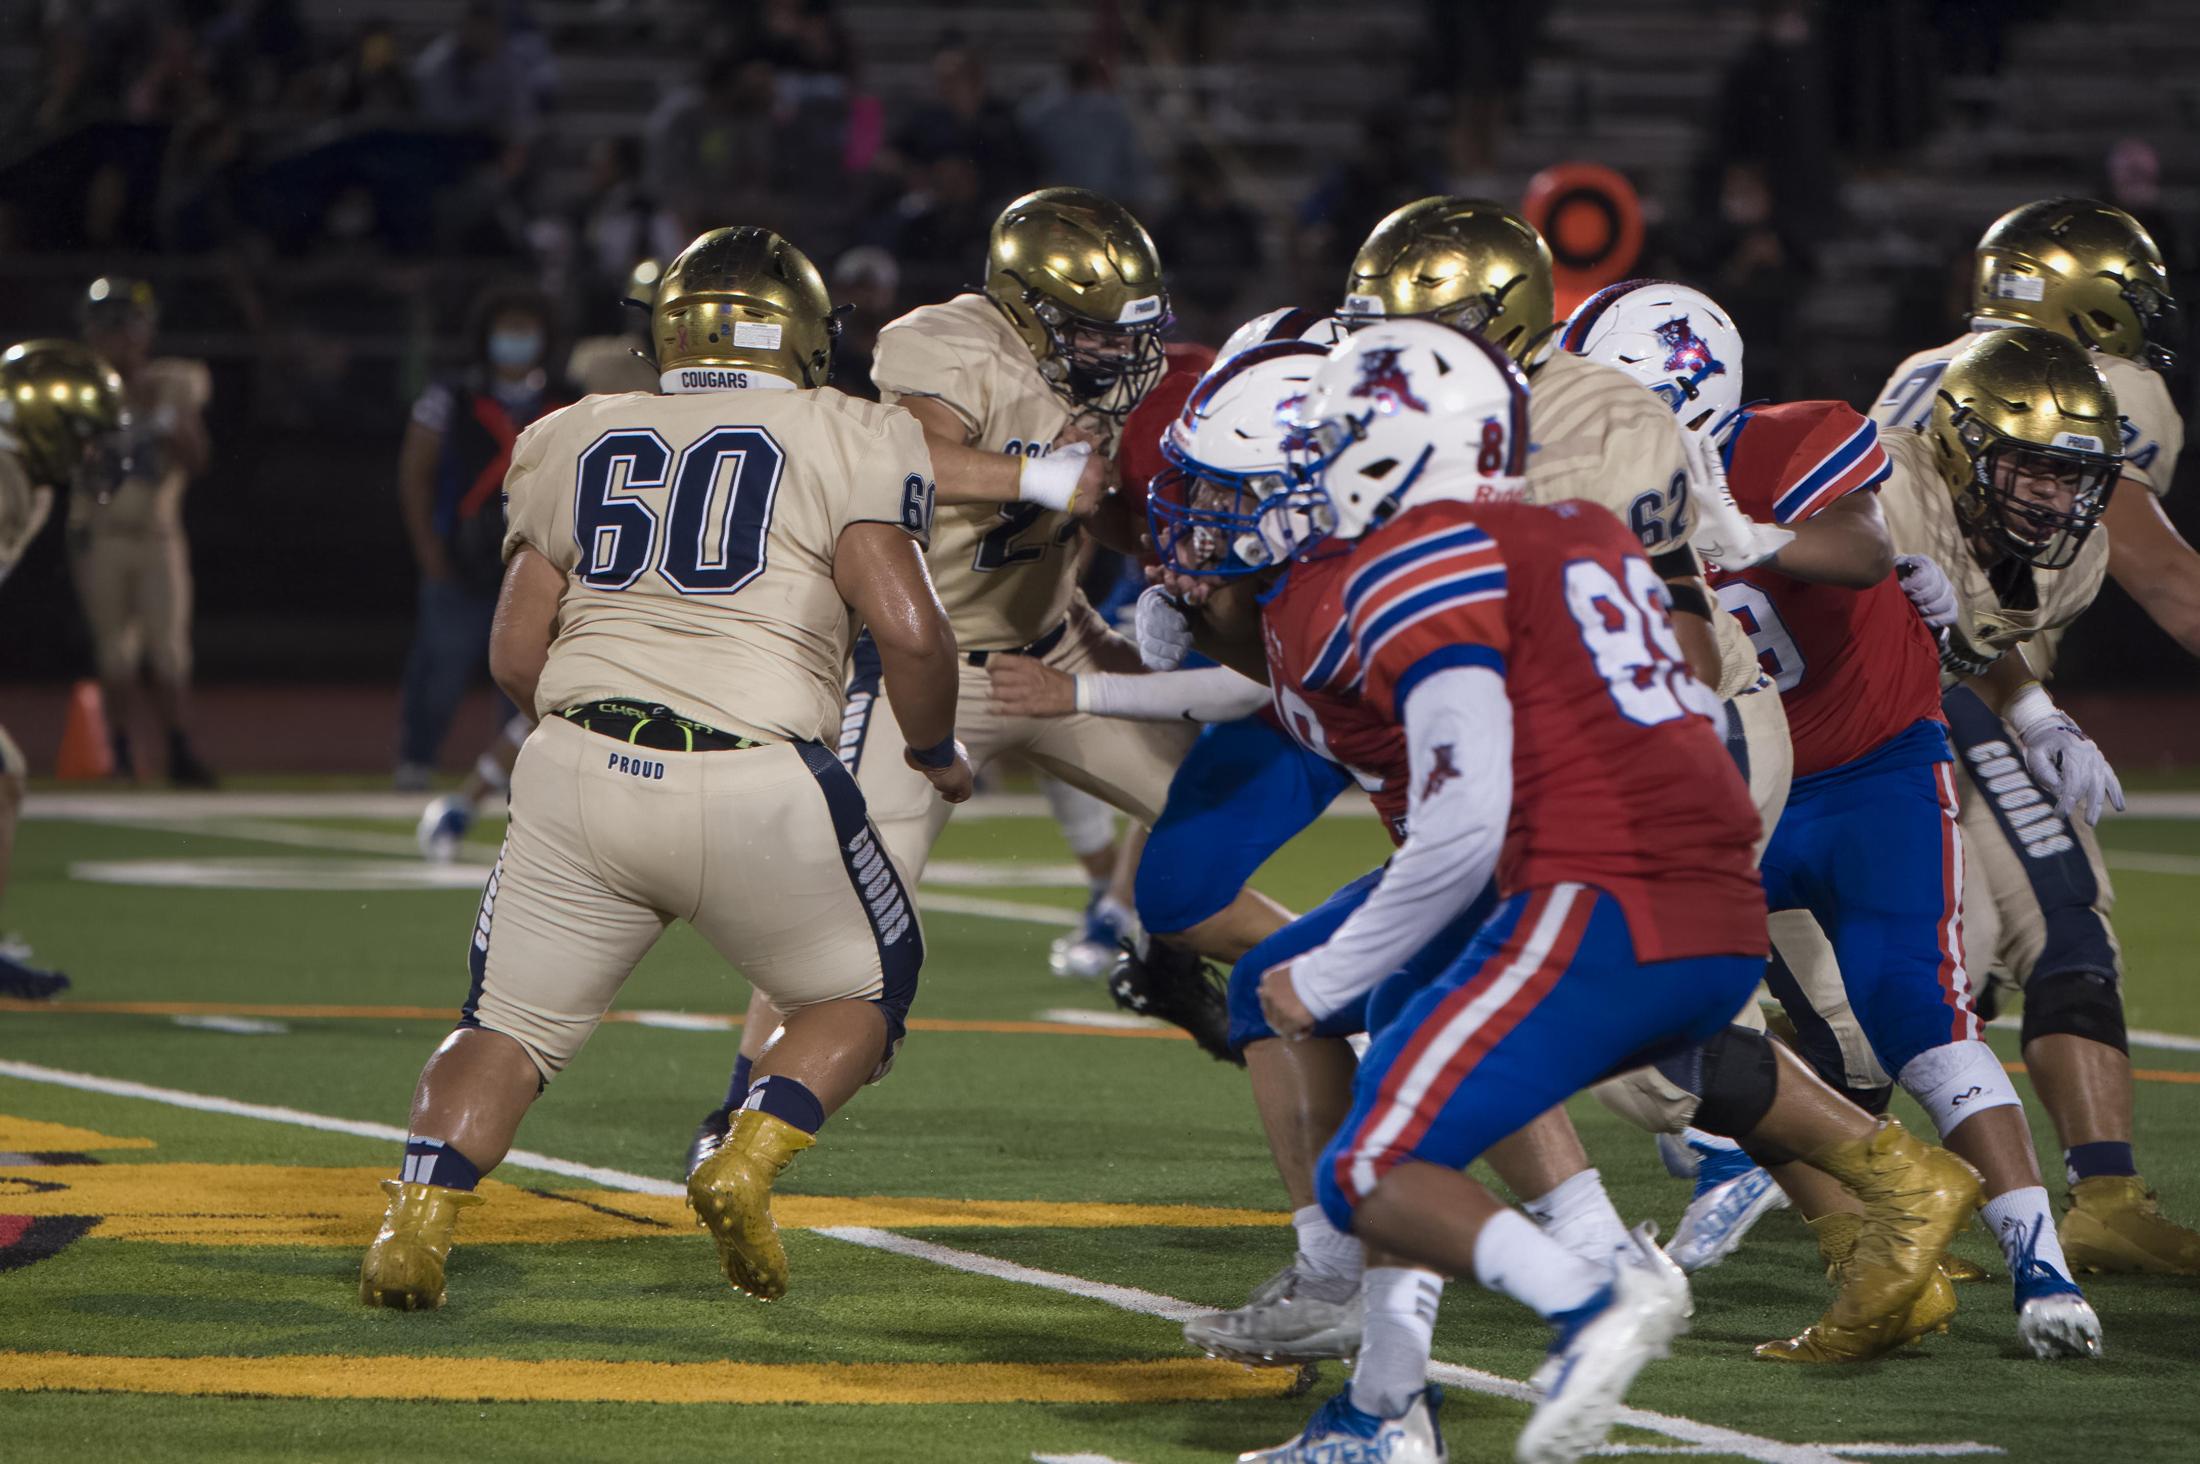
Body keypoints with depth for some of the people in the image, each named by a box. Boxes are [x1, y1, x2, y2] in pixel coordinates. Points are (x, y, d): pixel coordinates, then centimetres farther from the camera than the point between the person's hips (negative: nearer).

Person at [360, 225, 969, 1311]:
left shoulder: (575, 443, 17)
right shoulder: (844, 444, 5)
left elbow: (516, 655, 15)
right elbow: (909, 628, -7)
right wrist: (935, 752, 11)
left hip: (579, 772, 3)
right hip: (758, 791, -3)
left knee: (509, 1027, 16)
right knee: (863, 995, 21)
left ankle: (415, 1222, -6)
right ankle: (746, 1166, -1)